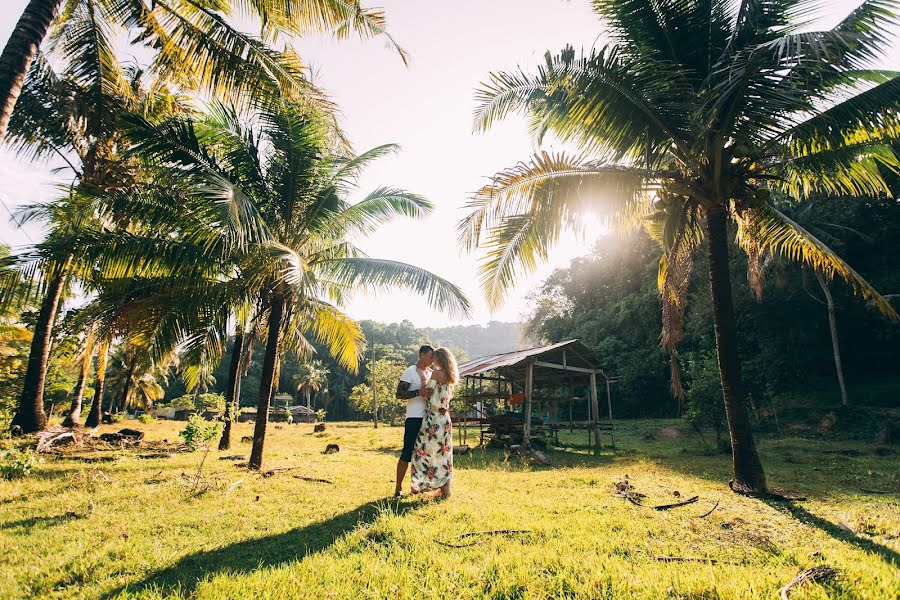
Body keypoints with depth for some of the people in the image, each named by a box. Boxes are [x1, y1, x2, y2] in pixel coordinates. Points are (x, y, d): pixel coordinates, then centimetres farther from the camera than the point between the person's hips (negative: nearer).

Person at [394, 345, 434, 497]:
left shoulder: (431, 373, 13)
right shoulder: (410, 372, -8)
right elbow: (399, 394, -14)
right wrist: (418, 392, -25)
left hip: (428, 418, 7)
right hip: (414, 418, -7)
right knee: (407, 453, -6)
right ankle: (398, 488, 2)